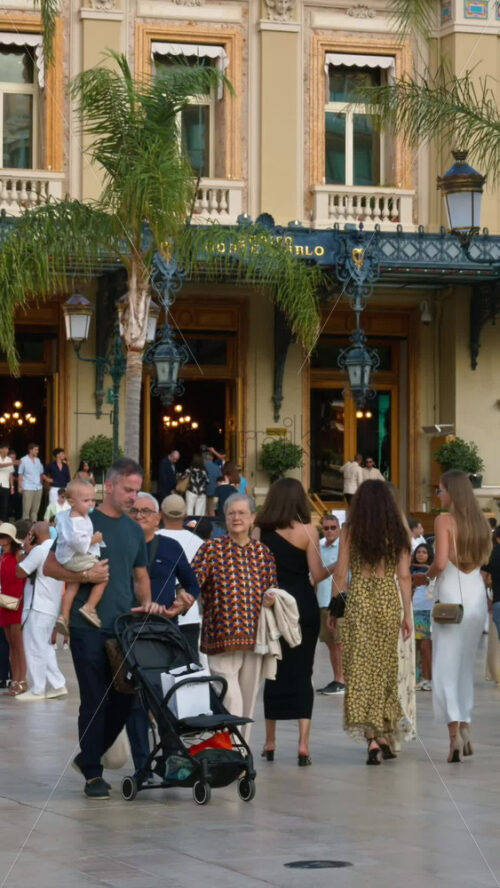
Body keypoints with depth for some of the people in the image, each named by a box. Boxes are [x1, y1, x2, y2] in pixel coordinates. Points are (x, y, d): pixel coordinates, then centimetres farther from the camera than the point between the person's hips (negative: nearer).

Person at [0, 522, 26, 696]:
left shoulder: (19, 555, -7)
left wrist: (22, 597, -18)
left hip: (18, 603, -7)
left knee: (18, 643, -8)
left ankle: (22, 682, -6)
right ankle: (15, 681, 11)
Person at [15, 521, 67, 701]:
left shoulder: (39, 550, -16)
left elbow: (20, 572, -12)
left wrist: (27, 551, -2)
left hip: (37, 607, -9)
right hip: (51, 606, 9)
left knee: (35, 648, -4)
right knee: (44, 646, 16)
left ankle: (37, 690, -2)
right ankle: (58, 684, 14)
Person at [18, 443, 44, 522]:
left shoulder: (38, 460, 11)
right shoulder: (23, 460, -1)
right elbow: (20, 475, -1)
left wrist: (41, 483, 7)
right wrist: (20, 487, -7)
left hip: (38, 488, 5)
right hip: (28, 488, -5)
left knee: (35, 508, 4)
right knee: (26, 508, -8)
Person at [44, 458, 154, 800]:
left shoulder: (135, 531, 14)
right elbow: (50, 567, -3)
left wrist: (146, 604, 3)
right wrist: (85, 575, -17)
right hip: (89, 627, -6)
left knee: (124, 700, 6)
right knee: (94, 701, -3)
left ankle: (89, 756, 24)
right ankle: (93, 773, 5)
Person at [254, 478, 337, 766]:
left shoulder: (261, 531, -1)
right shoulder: (307, 530, -7)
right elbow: (317, 574, -7)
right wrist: (336, 566, 11)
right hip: (303, 605, -2)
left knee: (273, 672, 12)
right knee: (302, 672, 0)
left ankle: (270, 742, 20)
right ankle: (303, 744, -8)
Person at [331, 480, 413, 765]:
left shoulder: (351, 531, -3)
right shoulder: (398, 532, 2)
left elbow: (341, 574, -2)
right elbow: (404, 576, 2)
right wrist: (407, 615, 8)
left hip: (358, 602, -2)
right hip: (389, 601, 2)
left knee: (361, 667, -2)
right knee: (386, 667, 13)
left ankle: (372, 738, -14)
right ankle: (385, 738, 18)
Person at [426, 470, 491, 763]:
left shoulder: (445, 521, -11)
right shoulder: (481, 521, 7)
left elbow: (440, 563, -17)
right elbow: (485, 558, 11)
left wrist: (429, 573, 2)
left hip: (452, 595, -6)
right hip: (477, 595, 6)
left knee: (446, 667, -4)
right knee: (466, 665, 16)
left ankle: (455, 732, -17)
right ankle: (466, 729, 15)